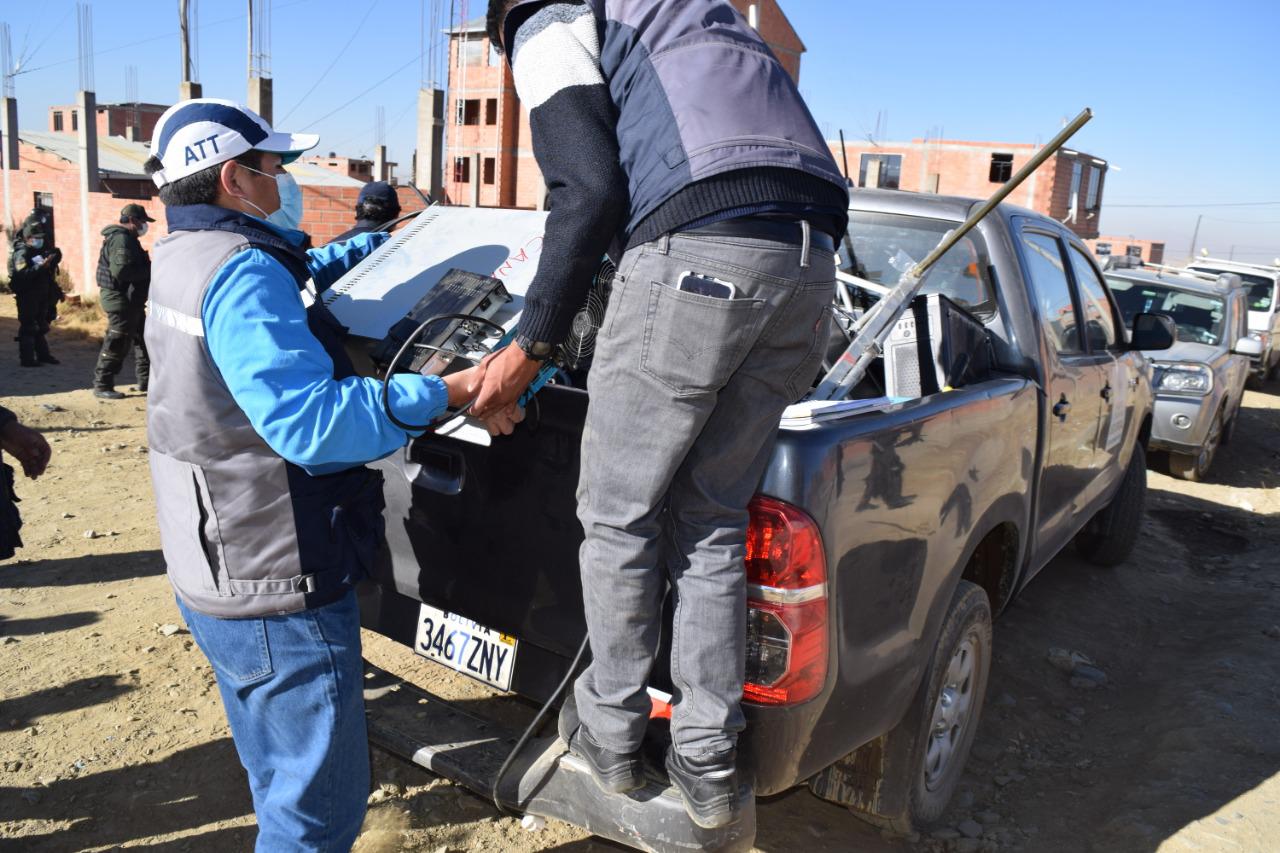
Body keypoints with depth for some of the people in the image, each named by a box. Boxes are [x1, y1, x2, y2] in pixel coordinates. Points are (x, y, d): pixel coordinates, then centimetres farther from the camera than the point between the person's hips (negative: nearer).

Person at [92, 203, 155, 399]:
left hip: (131, 300, 11)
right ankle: (102, 385, 3)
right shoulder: (121, 239, -17)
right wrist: (149, 271, -19)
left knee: (143, 339, 17)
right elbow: (121, 270, -29)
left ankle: (145, 380, 25)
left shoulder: (127, 238, 17)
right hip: (121, 300, -11)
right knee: (116, 345, -5)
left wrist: (149, 268, 3)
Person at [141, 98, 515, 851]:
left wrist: (378, 242, 29)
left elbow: (301, 269, 29)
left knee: (286, 782, 26)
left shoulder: (186, 256, 10)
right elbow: (308, 421, -32)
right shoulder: (241, 272, -22)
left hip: (218, 575, 10)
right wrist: (444, 393, -32)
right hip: (280, 590, -10)